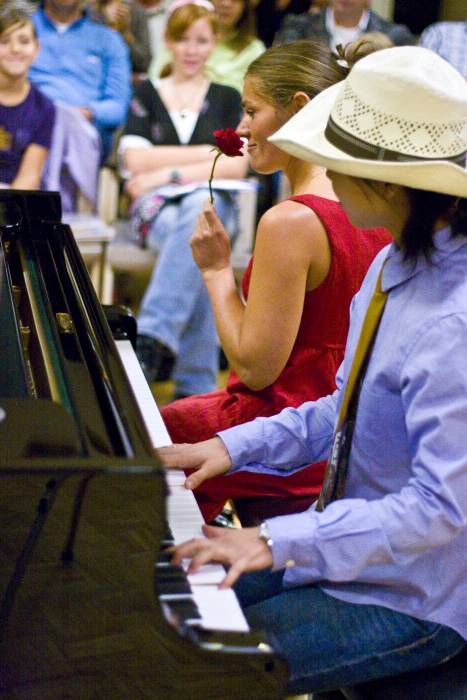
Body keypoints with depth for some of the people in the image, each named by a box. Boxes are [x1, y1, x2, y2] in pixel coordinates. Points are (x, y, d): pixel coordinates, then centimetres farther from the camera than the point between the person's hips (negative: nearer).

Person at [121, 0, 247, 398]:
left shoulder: (227, 99, 18)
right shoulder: (147, 94, 17)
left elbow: (237, 167, 3)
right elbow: (137, 160, 1)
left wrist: (171, 171, -7)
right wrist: (209, 153, 1)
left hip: (212, 200, 0)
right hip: (158, 204, 0)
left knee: (199, 209, -41)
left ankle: (153, 336, -51)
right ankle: (198, 380, -44)